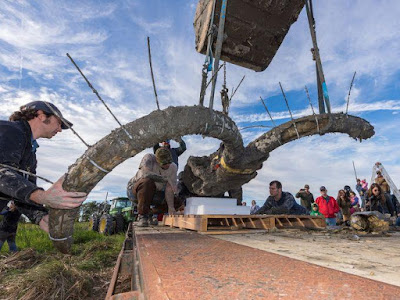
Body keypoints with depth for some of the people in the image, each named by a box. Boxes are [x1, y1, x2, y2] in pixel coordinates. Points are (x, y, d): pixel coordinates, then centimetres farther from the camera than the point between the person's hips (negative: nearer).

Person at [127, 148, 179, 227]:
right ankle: (142, 216, -25)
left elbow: (169, 188, -19)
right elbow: (146, 173, -39)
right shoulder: (149, 157, -21)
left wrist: (171, 207, -31)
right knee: (147, 181, -36)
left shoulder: (173, 167, -11)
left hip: (153, 194, 4)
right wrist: (166, 179, -34)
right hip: (134, 190, -4)